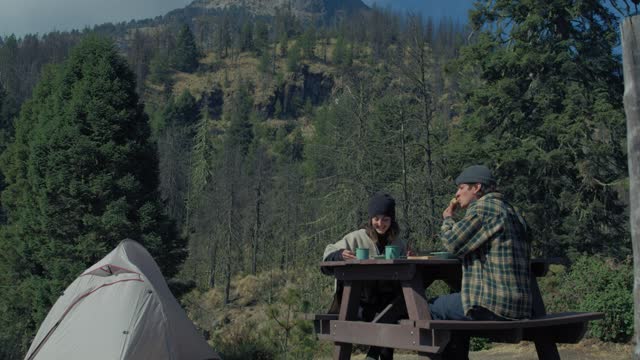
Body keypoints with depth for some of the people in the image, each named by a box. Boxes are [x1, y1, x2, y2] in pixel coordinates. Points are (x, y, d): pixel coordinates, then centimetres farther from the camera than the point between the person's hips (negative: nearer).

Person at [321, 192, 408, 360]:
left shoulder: (398, 243, 12)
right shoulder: (357, 238, 1)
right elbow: (327, 257, -5)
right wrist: (340, 255, -27)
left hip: (387, 300, 3)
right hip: (361, 300, -3)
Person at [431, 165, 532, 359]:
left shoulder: (483, 207, -10)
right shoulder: (509, 210, 20)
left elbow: (452, 243, -11)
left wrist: (447, 218, 7)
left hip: (494, 305, -10)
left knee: (430, 309, 1)